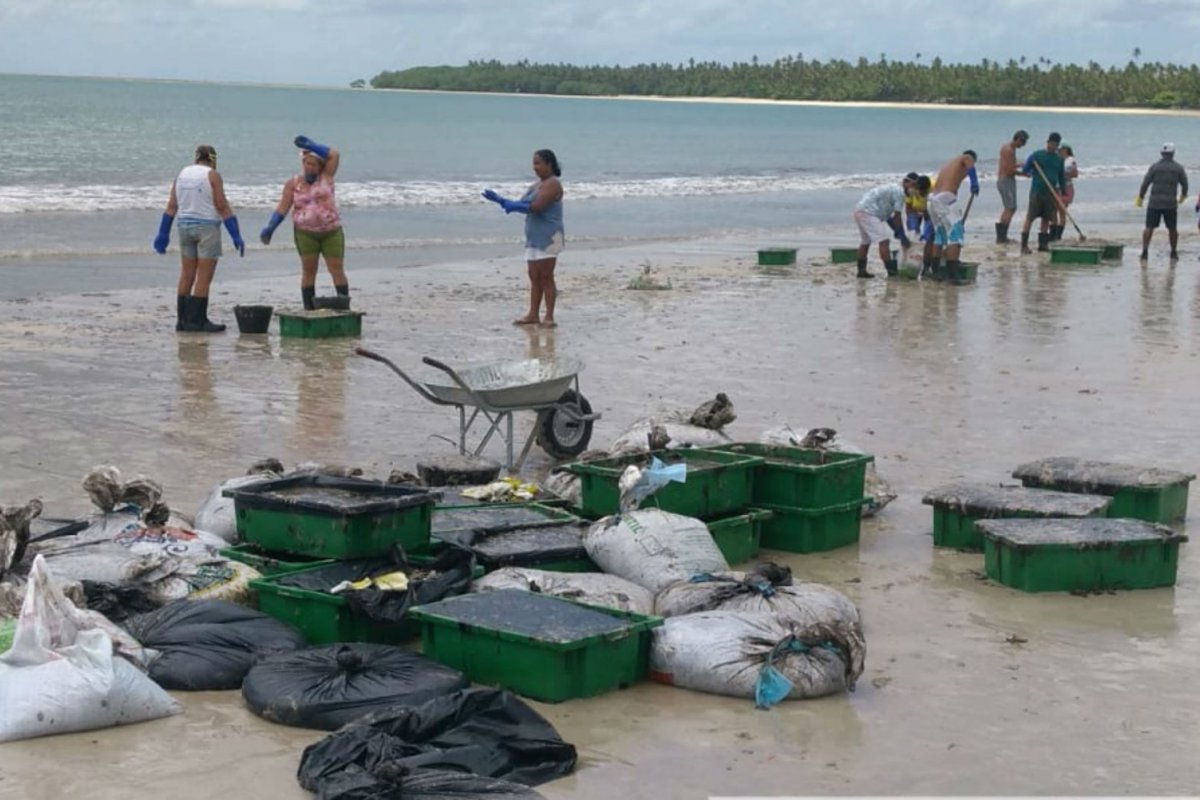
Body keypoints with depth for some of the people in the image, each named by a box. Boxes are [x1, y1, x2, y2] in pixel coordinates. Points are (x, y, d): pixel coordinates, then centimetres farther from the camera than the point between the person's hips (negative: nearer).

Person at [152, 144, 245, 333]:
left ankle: (182, 319, 13)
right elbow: (223, 207, -11)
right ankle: (196, 321, -1)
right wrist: (236, 236, -9)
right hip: (207, 226, -6)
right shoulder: (212, 175, -8)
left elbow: (171, 207, 6)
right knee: (204, 278, -1)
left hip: (185, 225, 6)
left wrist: (163, 235, 9)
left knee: (186, 275, 11)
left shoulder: (182, 174, 7)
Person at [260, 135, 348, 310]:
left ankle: (345, 308, 1)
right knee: (308, 271, 3)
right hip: (305, 233, 0)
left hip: (331, 231, 0)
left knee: (337, 269, -2)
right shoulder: (293, 183, 3)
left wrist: (310, 146, -12)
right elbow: (282, 208, 2)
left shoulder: (326, 177, 2)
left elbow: (334, 155, -10)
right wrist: (269, 228, -8)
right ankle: (309, 311, 7)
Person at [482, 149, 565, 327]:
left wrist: (513, 206, -16)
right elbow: (521, 204, 15)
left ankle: (549, 317, -5)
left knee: (546, 277, -7)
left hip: (548, 238, -9)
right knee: (534, 277, 8)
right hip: (534, 237, 9)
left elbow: (537, 206, -21)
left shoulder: (552, 184, -10)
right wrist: (499, 199, 4)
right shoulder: (536, 184, 19)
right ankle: (533, 314, 10)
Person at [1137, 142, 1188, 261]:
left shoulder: (1155, 166, -2)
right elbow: (1185, 184, 6)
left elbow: (1145, 183, -4)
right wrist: (1183, 195, 26)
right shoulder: (1179, 168, 1)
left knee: (1149, 228, 0)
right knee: (1172, 229, 15)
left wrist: (1140, 198, 6)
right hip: (1170, 203, 1)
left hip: (1154, 203, -1)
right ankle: (1174, 253, 23)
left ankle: (1145, 252, -12)